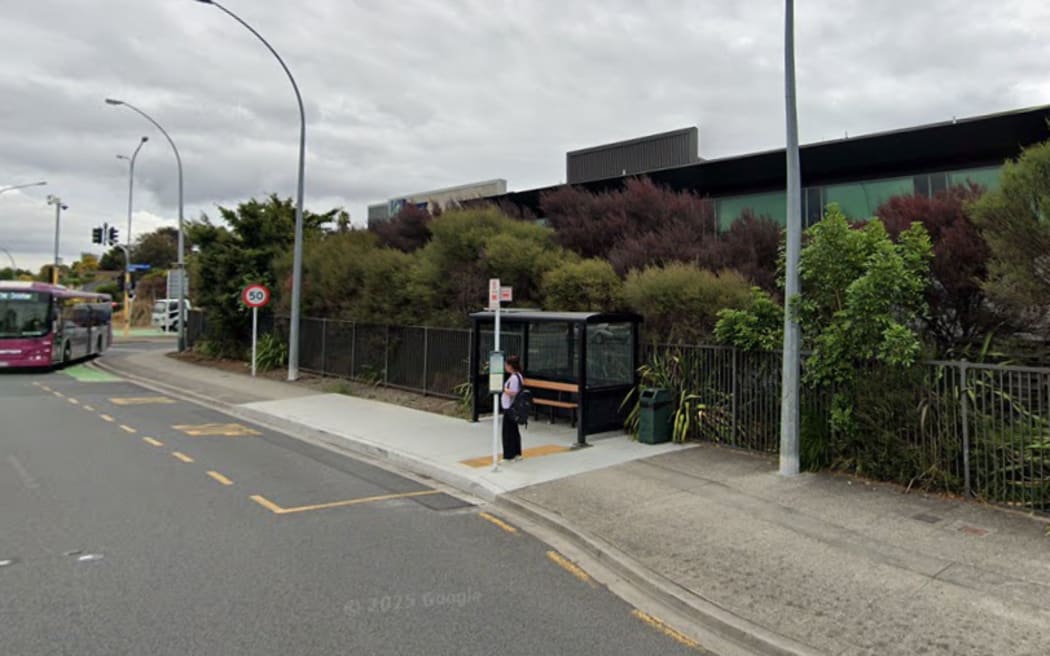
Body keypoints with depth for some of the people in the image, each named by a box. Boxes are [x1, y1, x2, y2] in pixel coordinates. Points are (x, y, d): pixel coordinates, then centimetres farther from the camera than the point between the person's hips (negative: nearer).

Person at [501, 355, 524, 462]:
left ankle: (509, 456, 2)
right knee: (514, 430, 16)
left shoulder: (513, 378, -20)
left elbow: (513, 393, -26)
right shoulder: (518, 376, 11)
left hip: (509, 408, -10)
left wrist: (503, 388, -13)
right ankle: (517, 453, 24)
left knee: (507, 432, -3)